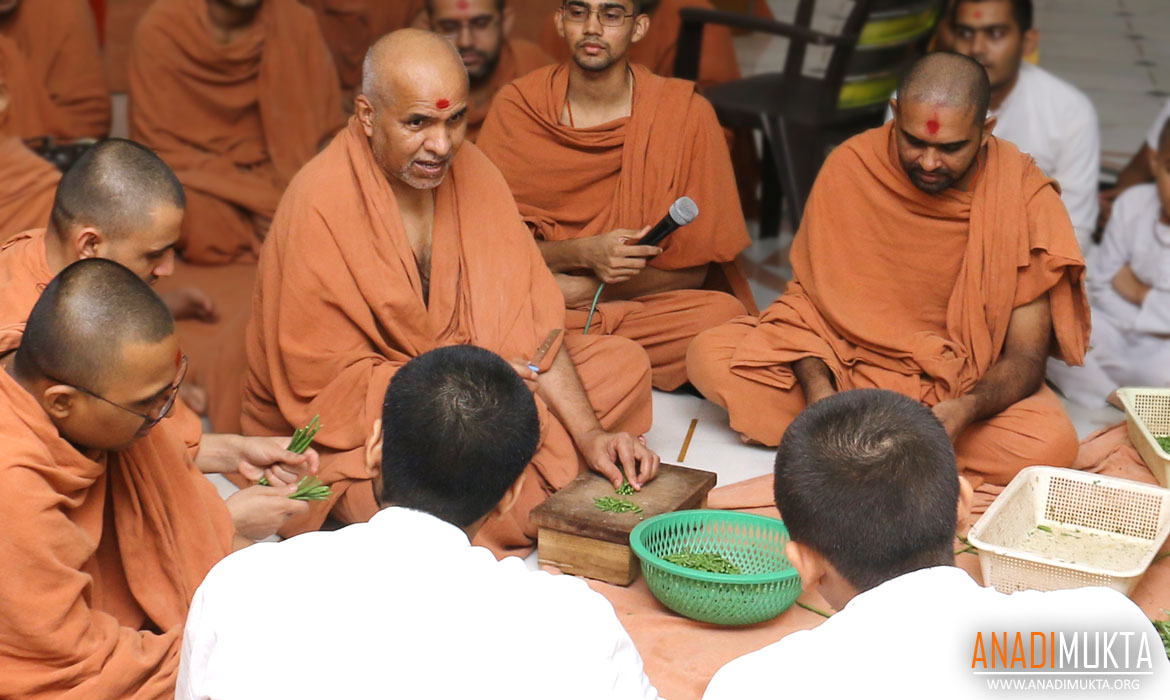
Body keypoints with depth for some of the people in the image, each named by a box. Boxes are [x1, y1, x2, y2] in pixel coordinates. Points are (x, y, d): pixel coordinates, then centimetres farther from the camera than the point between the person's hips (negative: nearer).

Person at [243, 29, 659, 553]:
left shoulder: (468, 170, -3)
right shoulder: (318, 208, -22)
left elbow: (526, 316, -4)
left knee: (625, 363, -3)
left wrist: (591, 436, -14)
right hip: (350, 431, -6)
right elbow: (325, 382, -19)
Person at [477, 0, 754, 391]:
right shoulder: (517, 106, 1)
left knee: (725, 314, -32)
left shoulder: (687, 113, -2)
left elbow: (693, 269, -1)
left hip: (645, 306, 1)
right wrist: (583, 253, -18)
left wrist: (581, 290, -11)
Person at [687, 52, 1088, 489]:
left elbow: (1025, 357, -14)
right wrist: (817, 387, -25)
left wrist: (964, 411, -36)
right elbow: (809, 293, -5)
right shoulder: (851, 166, -12)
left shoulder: (1025, 197, -15)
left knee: (1052, 442, -33)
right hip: (845, 355, 1)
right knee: (709, 356, -21)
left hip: (966, 381, -1)